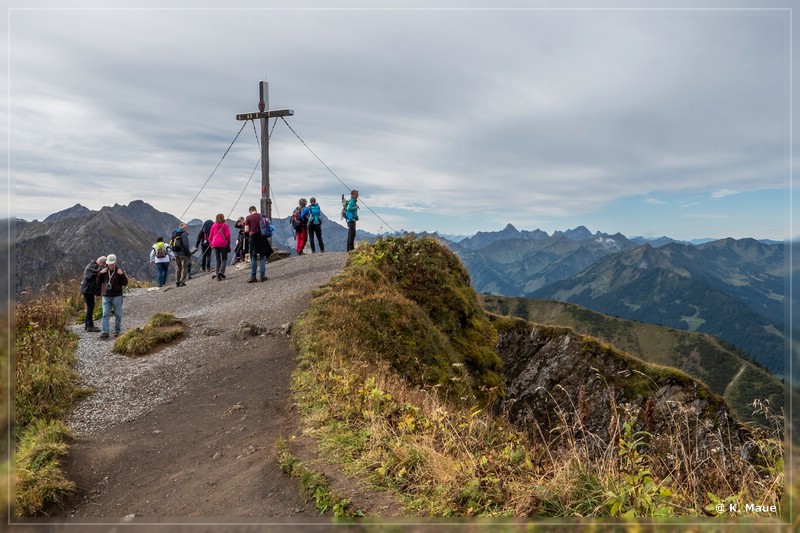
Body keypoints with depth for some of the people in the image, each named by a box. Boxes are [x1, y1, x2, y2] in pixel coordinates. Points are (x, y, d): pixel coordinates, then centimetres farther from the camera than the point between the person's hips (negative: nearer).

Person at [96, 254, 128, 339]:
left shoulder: (119, 270, -1)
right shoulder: (104, 270, 6)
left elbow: (125, 283, -5)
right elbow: (98, 282, 8)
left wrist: (122, 274, -19)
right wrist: (100, 273, -6)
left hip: (117, 296, -2)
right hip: (106, 296, 2)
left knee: (118, 314, 4)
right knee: (105, 314, -3)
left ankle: (117, 331, 16)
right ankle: (104, 332, -3)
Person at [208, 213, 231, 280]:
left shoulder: (214, 226, 11)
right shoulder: (225, 225, 2)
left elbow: (210, 236, 11)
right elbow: (228, 235, -8)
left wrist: (211, 243, 21)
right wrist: (228, 242, 4)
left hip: (215, 244, 3)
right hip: (223, 244, -3)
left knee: (218, 260, 9)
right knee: (224, 258, 9)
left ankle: (218, 275, 1)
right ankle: (221, 271, -14)